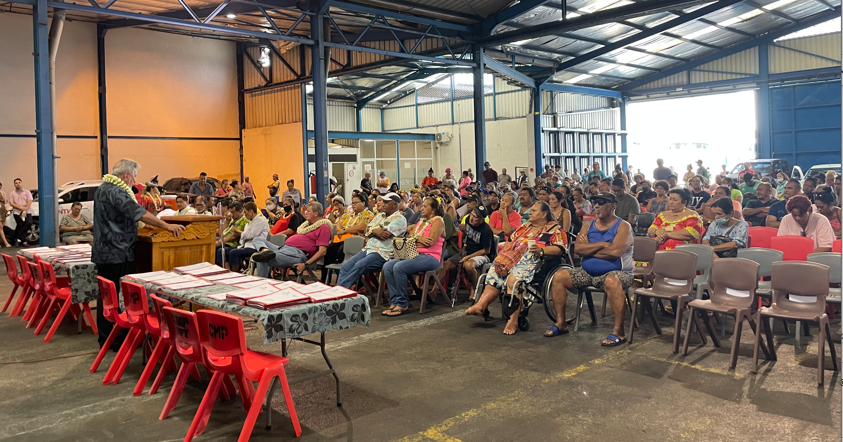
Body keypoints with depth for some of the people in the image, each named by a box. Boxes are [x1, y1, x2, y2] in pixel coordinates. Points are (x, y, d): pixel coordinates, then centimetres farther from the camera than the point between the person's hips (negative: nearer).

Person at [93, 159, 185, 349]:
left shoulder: (102, 189, 16)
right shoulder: (116, 191, -17)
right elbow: (138, 213, -26)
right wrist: (167, 226, -28)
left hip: (103, 253, 10)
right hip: (118, 254, -10)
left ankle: (105, 338, 22)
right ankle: (121, 339, 4)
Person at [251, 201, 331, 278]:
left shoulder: (323, 227, -3)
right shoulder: (307, 224, 28)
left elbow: (322, 251, -13)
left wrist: (306, 264, -21)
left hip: (299, 253, -10)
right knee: (258, 240, -7)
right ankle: (266, 251, -33)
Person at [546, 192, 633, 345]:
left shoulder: (623, 226, -6)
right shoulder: (588, 226, 9)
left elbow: (616, 251, -23)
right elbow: (578, 248, -5)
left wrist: (589, 248, -10)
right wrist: (603, 244, -15)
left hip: (616, 272, -6)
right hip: (587, 272, 6)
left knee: (612, 281, -40)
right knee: (559, 276, -12)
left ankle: (618, 331, -28)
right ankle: (561, 323, -3)